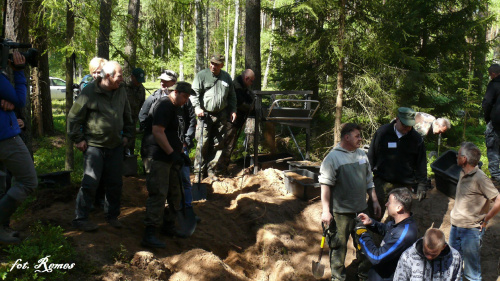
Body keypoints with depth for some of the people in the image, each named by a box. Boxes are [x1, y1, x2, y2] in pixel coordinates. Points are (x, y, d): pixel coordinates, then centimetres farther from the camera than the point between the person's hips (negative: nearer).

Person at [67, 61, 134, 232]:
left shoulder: (121, 91, 7)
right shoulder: (90, 92, -10)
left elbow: (127, 115, 22)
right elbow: (73, 117, -5)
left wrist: (127, 134, 17)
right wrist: (78, 139, -5)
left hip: (116, 146, 5)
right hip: (94, 146, -5)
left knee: (115, 184, 10)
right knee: (90, 183, -6)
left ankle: (112, 215, 26)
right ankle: (81, 219, 7)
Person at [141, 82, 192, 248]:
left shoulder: (176, 108, 18)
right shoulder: (164, 106, -14)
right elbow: (157, 131, -23)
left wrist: (180, 153, 23)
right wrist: (172, 153, -24)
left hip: (172, 158, 10)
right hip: (160, 158, -10)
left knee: (175, 193, 15)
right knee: (158, 194, -14)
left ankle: (169, 226, 28)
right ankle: (150, 234, -14)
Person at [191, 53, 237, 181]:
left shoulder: (226, 77, 12)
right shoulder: (201, 75, 0)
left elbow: (232, 96, 20)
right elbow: (194, 93, -4)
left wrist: (233, 110, 12)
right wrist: (197, 107, -18)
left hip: (221, 115, 4)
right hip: (205, 115, -4)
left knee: (218, 144, 7)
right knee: (203, 144, -7)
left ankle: (212, 170, 18)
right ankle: (199, 171, 3)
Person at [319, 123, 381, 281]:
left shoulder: (362, 155, 8)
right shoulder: (333, 157, -11)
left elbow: (369, 180, 18)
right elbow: (325, 185, -14)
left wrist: (374, 201, 15)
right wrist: (326, 211, -18)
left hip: (361, 209, 6)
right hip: (341, 213, -6)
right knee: (339, 246, 2)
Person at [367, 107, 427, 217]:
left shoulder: (416, 138, 1)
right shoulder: (382, 132, -4)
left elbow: (421, 164, 8)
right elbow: (371, 157, 3)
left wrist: (422, 185, 7)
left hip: (405, 185, 1)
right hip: (381, 182, -1)